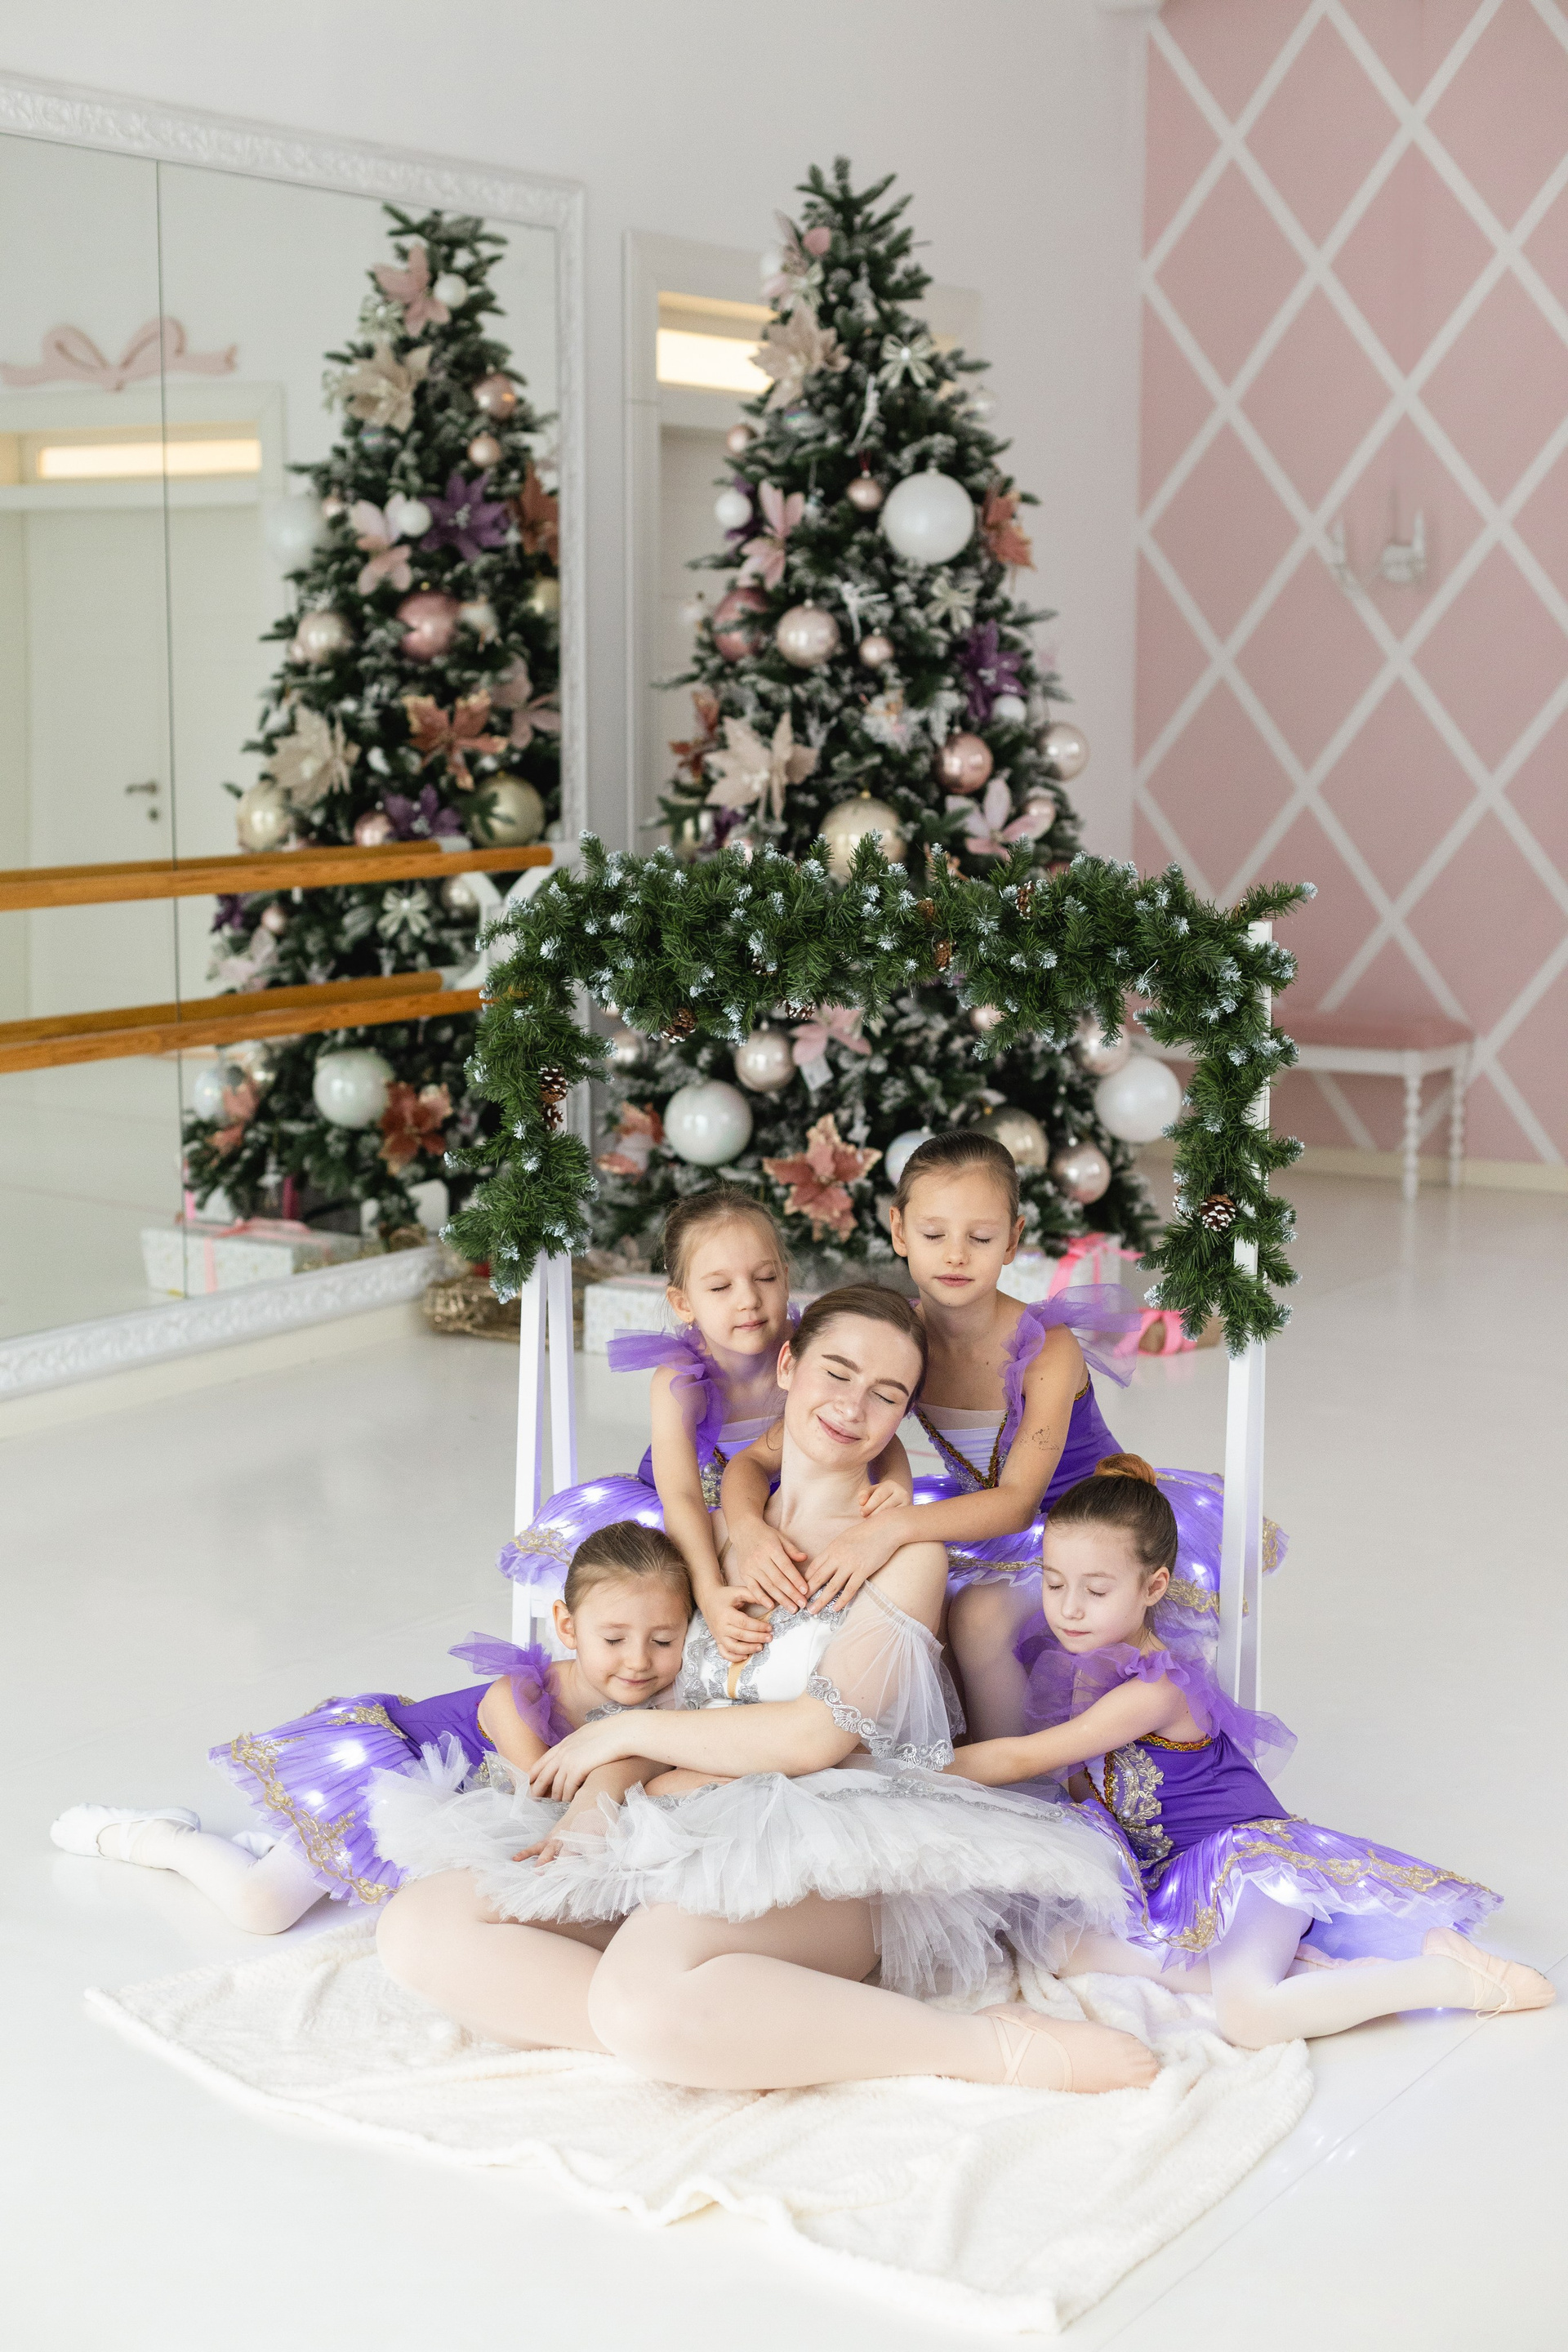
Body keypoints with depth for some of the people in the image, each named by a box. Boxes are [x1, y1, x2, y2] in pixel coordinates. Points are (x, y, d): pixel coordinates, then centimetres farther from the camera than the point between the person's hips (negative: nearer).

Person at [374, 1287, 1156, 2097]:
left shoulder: (907, 1552, 2)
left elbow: (814, 1736, -8)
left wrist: (621, 1734, 0)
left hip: (828, 1852, -6)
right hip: (675, 1832, 6)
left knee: (646, 1993, -39)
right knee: (419, 1926, -17)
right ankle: (723, 2036, -24)